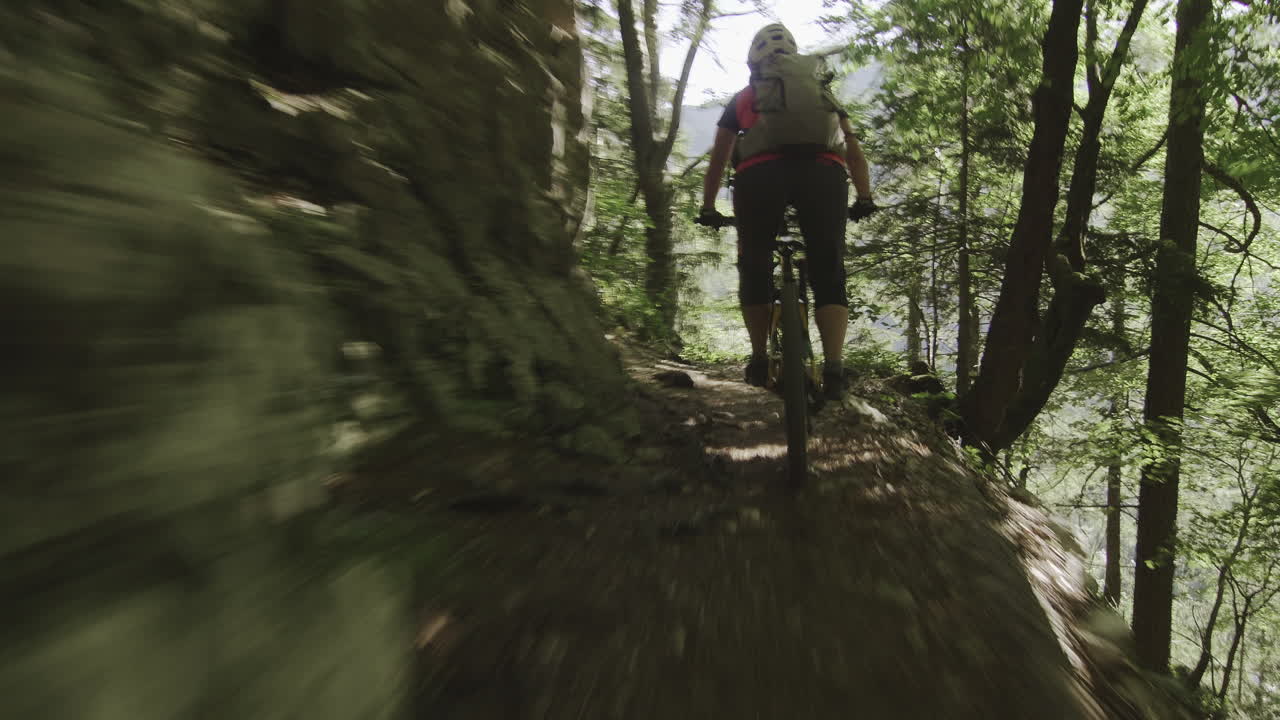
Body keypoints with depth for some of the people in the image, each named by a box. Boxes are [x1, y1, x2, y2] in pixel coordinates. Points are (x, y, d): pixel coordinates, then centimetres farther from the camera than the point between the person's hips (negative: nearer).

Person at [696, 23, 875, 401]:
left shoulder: (742, 98, 30)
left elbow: (718, 160, 29)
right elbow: (853, 149, 25)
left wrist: (708, 208, 36)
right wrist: (864, 197, 22)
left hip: (760, 172, -1)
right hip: (823, 171, 1)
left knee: (755, 269, 16)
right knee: (828, 274, 7)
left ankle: (759, 360, 15)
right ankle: (833, 367, -7)